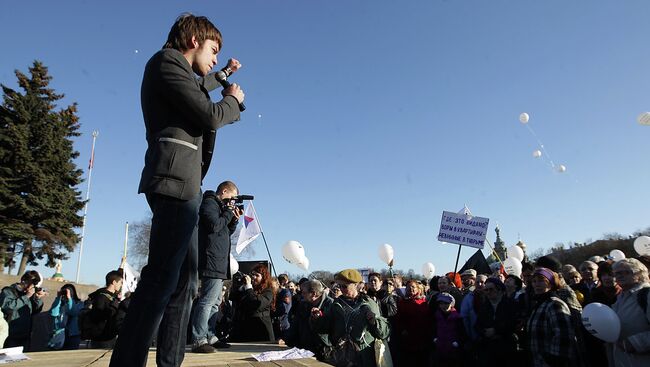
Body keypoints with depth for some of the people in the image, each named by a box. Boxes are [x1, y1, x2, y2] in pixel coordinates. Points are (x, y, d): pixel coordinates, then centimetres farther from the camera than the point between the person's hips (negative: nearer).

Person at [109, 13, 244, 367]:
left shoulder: (176, 70, 28)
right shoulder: (168, 60, -1)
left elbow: (194, 90, 51)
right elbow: (209, 115, -11)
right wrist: (233, 99, 8)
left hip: (182, 182, 11)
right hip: (176, 179, -11)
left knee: (184, 279, 8)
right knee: (161, 279, -15)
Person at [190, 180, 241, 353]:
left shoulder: (220, 206, 22)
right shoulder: (209, 203, -5)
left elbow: (227, 232, 25)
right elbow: (215, 226, -19)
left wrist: (235, 219, 10)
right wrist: (229, 212, -7)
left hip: (219, 263, 10)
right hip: (212, 260, -10)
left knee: (215, 301, 13)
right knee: (208, 300, -13)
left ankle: (209, 336, 20)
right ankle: (198, 340, -11)